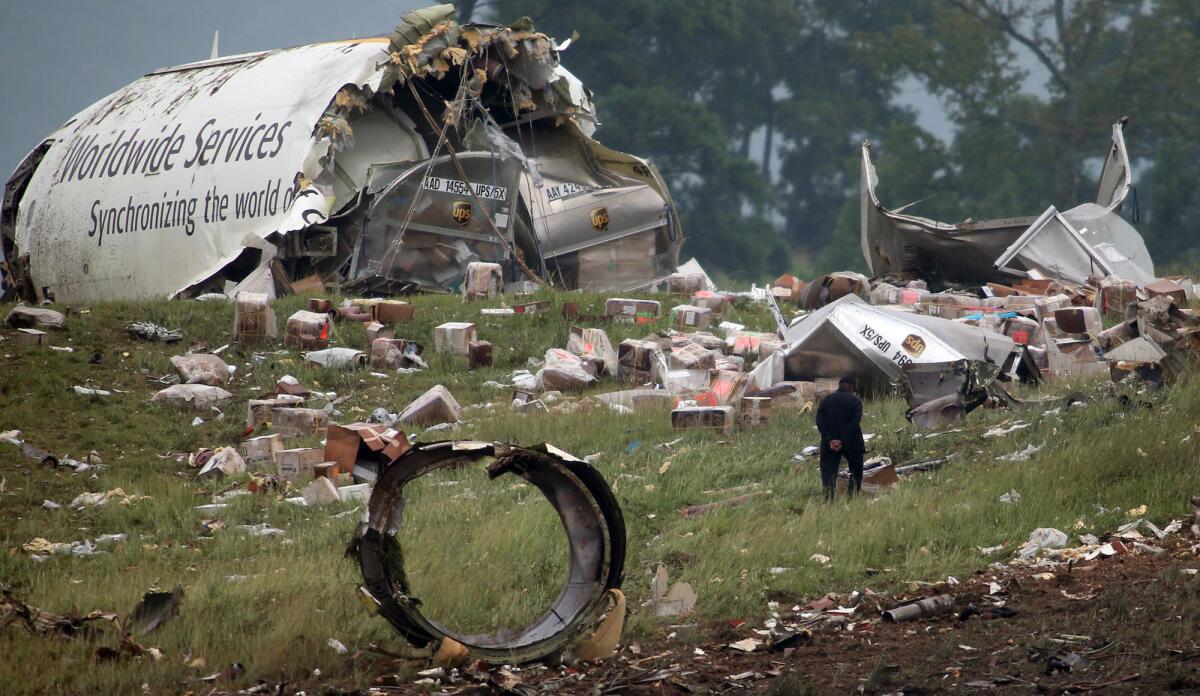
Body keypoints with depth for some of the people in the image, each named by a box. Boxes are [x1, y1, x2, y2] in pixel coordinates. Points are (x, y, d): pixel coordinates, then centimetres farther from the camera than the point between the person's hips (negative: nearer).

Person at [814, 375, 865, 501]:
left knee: (828, 472, 1)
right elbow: (854, 423, -12)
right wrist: (843, 441, -14)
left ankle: (828, 499, -13)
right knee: (856, 472, 13)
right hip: (851, 444, -2)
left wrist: (829, 440, -10)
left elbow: (820, 422, -3)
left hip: (829, 444, 2)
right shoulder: (856, 401, -1)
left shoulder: (825, 401, 8)